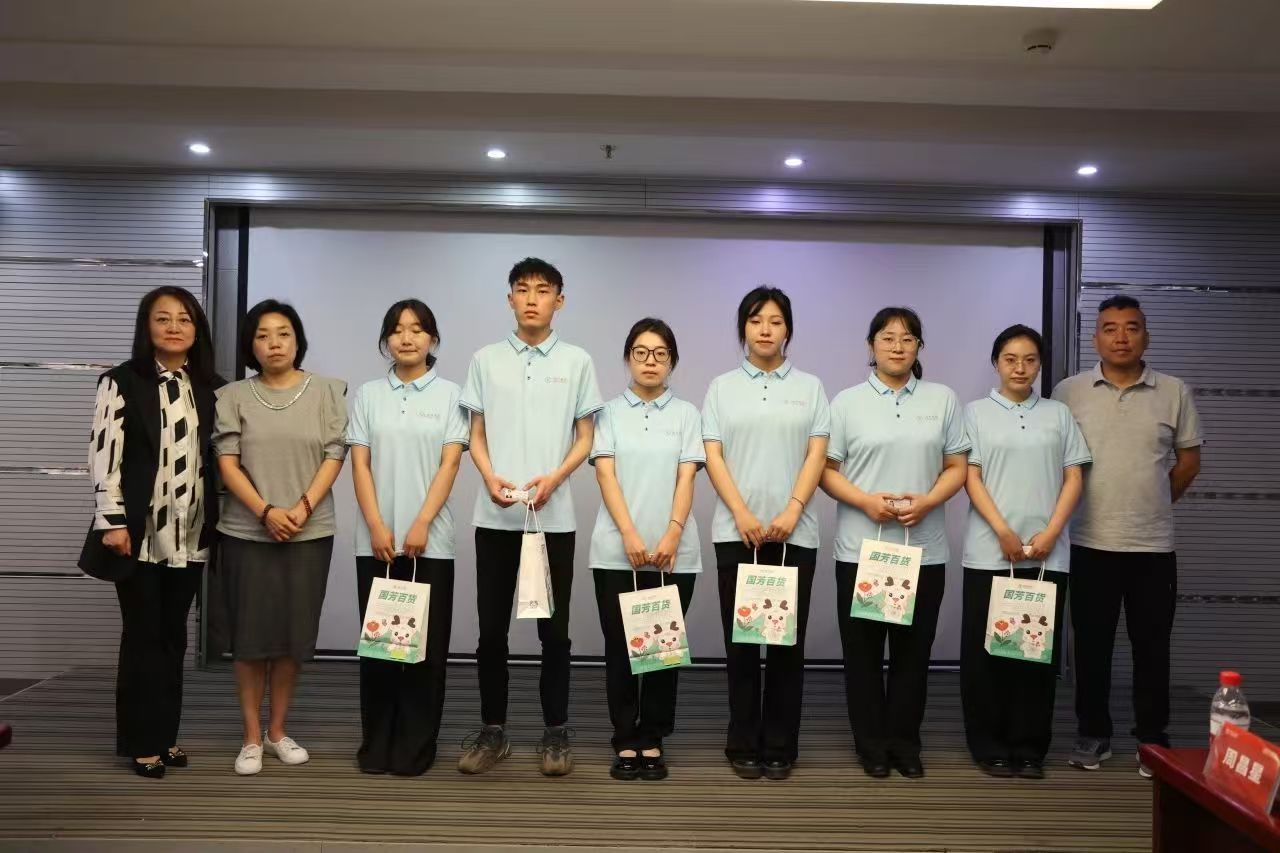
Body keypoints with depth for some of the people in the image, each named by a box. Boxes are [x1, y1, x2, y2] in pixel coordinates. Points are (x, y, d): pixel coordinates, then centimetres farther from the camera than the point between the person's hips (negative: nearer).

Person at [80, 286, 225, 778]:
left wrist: (216, 520, 7)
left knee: (174, 636, 11)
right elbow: (104, 454, -8)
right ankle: (141, 743, 13)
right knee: (142, 636, 2)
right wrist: (112, 521, -13)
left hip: (190, 534, 4)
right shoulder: (122, 382, -3)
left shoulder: (211, 387, 9)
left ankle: (166, 735, 21)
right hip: (141, 533, -4)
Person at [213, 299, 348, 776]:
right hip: (247, 532, 0)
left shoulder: (326, 392, 4)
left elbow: (334, 455, -1)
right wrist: (266, 512, -15)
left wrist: (303, 508, -13)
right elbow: (227, 462, -2)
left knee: (295, 635, 6)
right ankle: (251, 738, 14)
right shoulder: (233, 397, 4)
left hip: (310, 533, 1)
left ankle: (278, 731, 21)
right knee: (250, 636, 2)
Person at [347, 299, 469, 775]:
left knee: (426, 645, 1)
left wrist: (421, 526, -12)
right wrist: (377, 528, -7)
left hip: (430, 540, -1)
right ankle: (376, 745, 17)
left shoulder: (450, 395, 3)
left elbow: (449, 465, -3)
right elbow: (360, 465, 3)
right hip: (375, 541, 2)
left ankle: (415, 748, 11)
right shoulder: (367, 395, 8)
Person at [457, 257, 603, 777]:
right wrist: (490, 477, -10)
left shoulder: (576, 361, 3)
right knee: (492, 629, 6)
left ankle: (555, 732, 17)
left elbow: (585, 438, 5)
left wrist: (553, 478, -13)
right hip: (495, 515, 1)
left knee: (554, 629, 5)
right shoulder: (486, 360, 7)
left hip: (553, 515, -1)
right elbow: (476, 433, 9)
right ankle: (493, 730, 19)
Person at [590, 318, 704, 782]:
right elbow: (606, 475, -3)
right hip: (616, 551, 0)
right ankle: (625, 742, 13)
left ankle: (652, 741, 16)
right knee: (620, 648, 3)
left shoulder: (686, 414, 7)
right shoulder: (610, 412, 6)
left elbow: (686, 479, -1)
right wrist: (630, 535, -15)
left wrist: (672, 535, -15)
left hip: (674, 553, 1)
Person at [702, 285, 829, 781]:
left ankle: (780, 746, 14)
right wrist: (741, 513, -11)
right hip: (736, 531, 0)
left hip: (794, 532, 0)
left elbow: (817, 454, 1)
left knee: (788, 640, 4)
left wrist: (792, 510, -12)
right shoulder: (722, 386, 8)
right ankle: (743, 745, 14)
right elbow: (713, 456, 1)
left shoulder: (809, 386, 9)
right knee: (740, 639, 4)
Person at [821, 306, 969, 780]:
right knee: (864, 651, 6)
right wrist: (866, 501, -15)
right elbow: (826, 470, 0)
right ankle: (871, 743, 18)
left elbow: (957, 468, 6)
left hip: (924, 550, 1)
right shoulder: (847, 402, 3)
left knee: (913, 649, 8)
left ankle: (905, 742, 21)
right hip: (861, 549, -1)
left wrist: (927, 501, -12)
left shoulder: (943, 399, 7)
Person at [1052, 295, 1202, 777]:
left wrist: (1153, 503, 9)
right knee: (1091, 645, 8)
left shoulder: (1174, 392, 2)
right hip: (1090, 542, 0)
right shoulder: (1069, 392, -1)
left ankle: (1152, 739, 20)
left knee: (1151, 647, 8)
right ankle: (1093, 734, 21)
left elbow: (1188, 461, 10)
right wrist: (1096, 506, 4)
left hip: (1153, 543, 1)